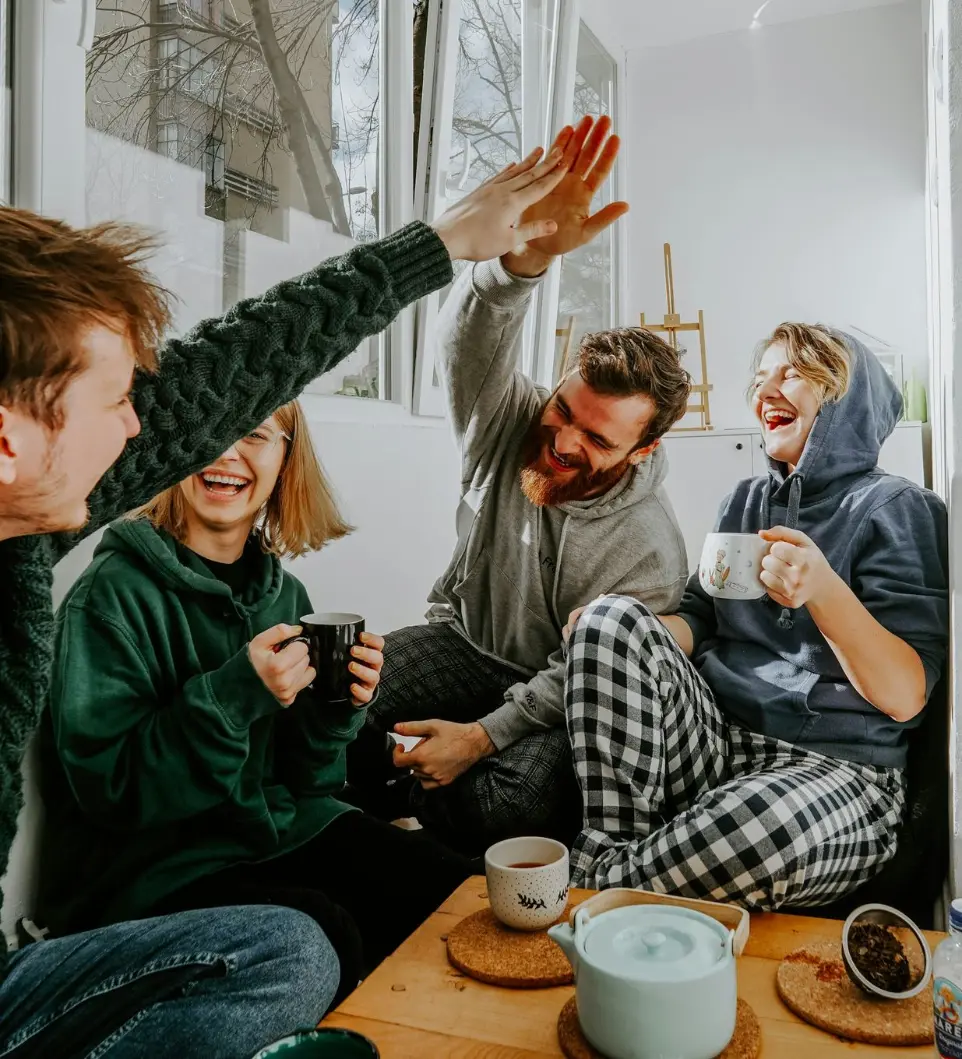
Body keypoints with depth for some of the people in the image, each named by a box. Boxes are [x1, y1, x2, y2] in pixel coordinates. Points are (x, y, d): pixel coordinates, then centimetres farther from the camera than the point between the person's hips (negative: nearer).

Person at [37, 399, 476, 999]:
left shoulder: (284, 593, 4)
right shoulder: (114, 594, -13)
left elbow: (302, 779, 8)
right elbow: (107, 785, -17)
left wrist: (339, 707, -13)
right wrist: (235, 695, -28)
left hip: (279, 828, 6)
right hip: (151, 866, -5)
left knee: (449, 885, -10)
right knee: (324, 938, -28)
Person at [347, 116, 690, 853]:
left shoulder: (650, 552, -20)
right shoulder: (507, 420, -12)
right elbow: (474, 337, -32)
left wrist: (482, 736, -25)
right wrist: (529, 254, -51)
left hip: (548, 697, -1)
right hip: (463, 639, 2)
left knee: (523, 801, -32)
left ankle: (412, 803, 2)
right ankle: (369, 811, 6)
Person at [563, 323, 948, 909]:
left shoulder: (894, 508, -2)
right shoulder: (747, 501, 16)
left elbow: (905, 697, -11)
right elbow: (698, 623, 12)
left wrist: (823, 590, -28)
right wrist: (613, 631, -9)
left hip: (836, 769, -4)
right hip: (713, 741, 5)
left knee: (765, 823, -39)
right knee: (611, 618, -18)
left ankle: (596, 885, -11)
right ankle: (611, 853, -17)